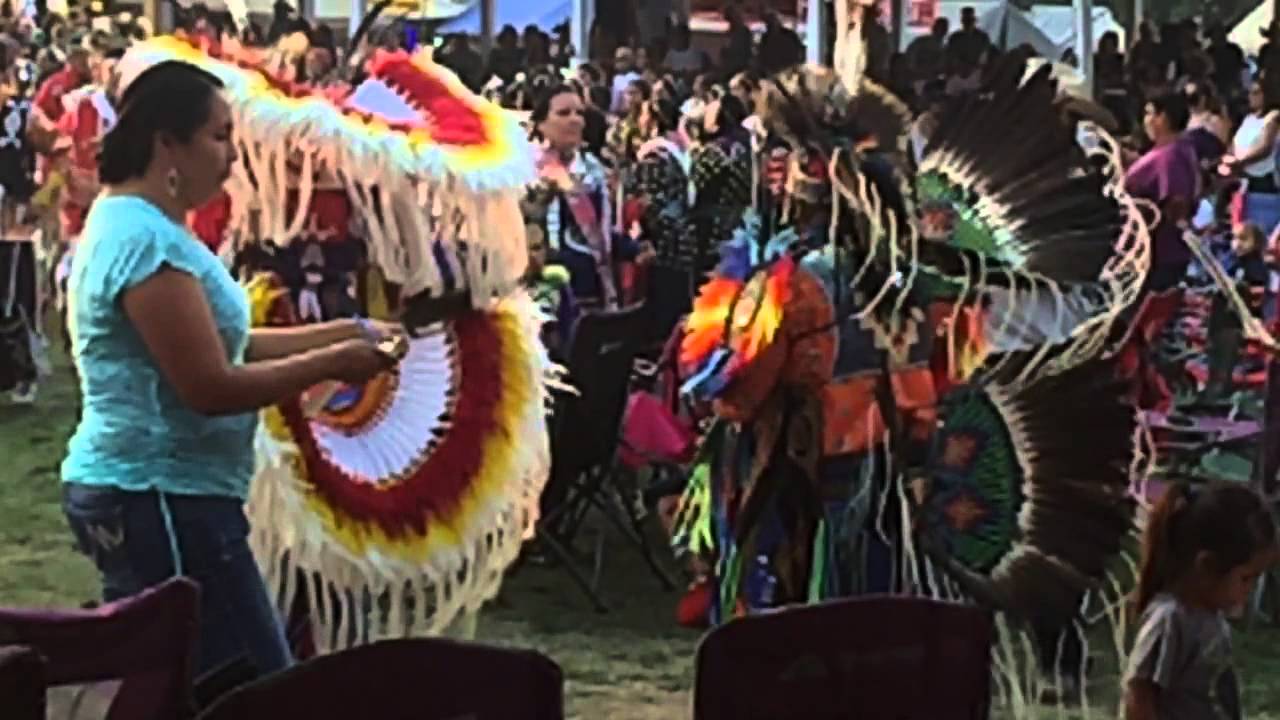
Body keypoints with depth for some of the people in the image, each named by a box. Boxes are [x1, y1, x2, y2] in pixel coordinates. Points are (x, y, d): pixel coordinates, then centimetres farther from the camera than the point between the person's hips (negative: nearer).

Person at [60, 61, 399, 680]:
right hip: (162, 500, -11)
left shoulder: (133, 221, 13)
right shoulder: (149, 241, -20)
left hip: (143, 493, 11)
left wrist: (344, 332, 10)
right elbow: (210, 388, -22)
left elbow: (220, 346, 16)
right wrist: (332, 363, -13)